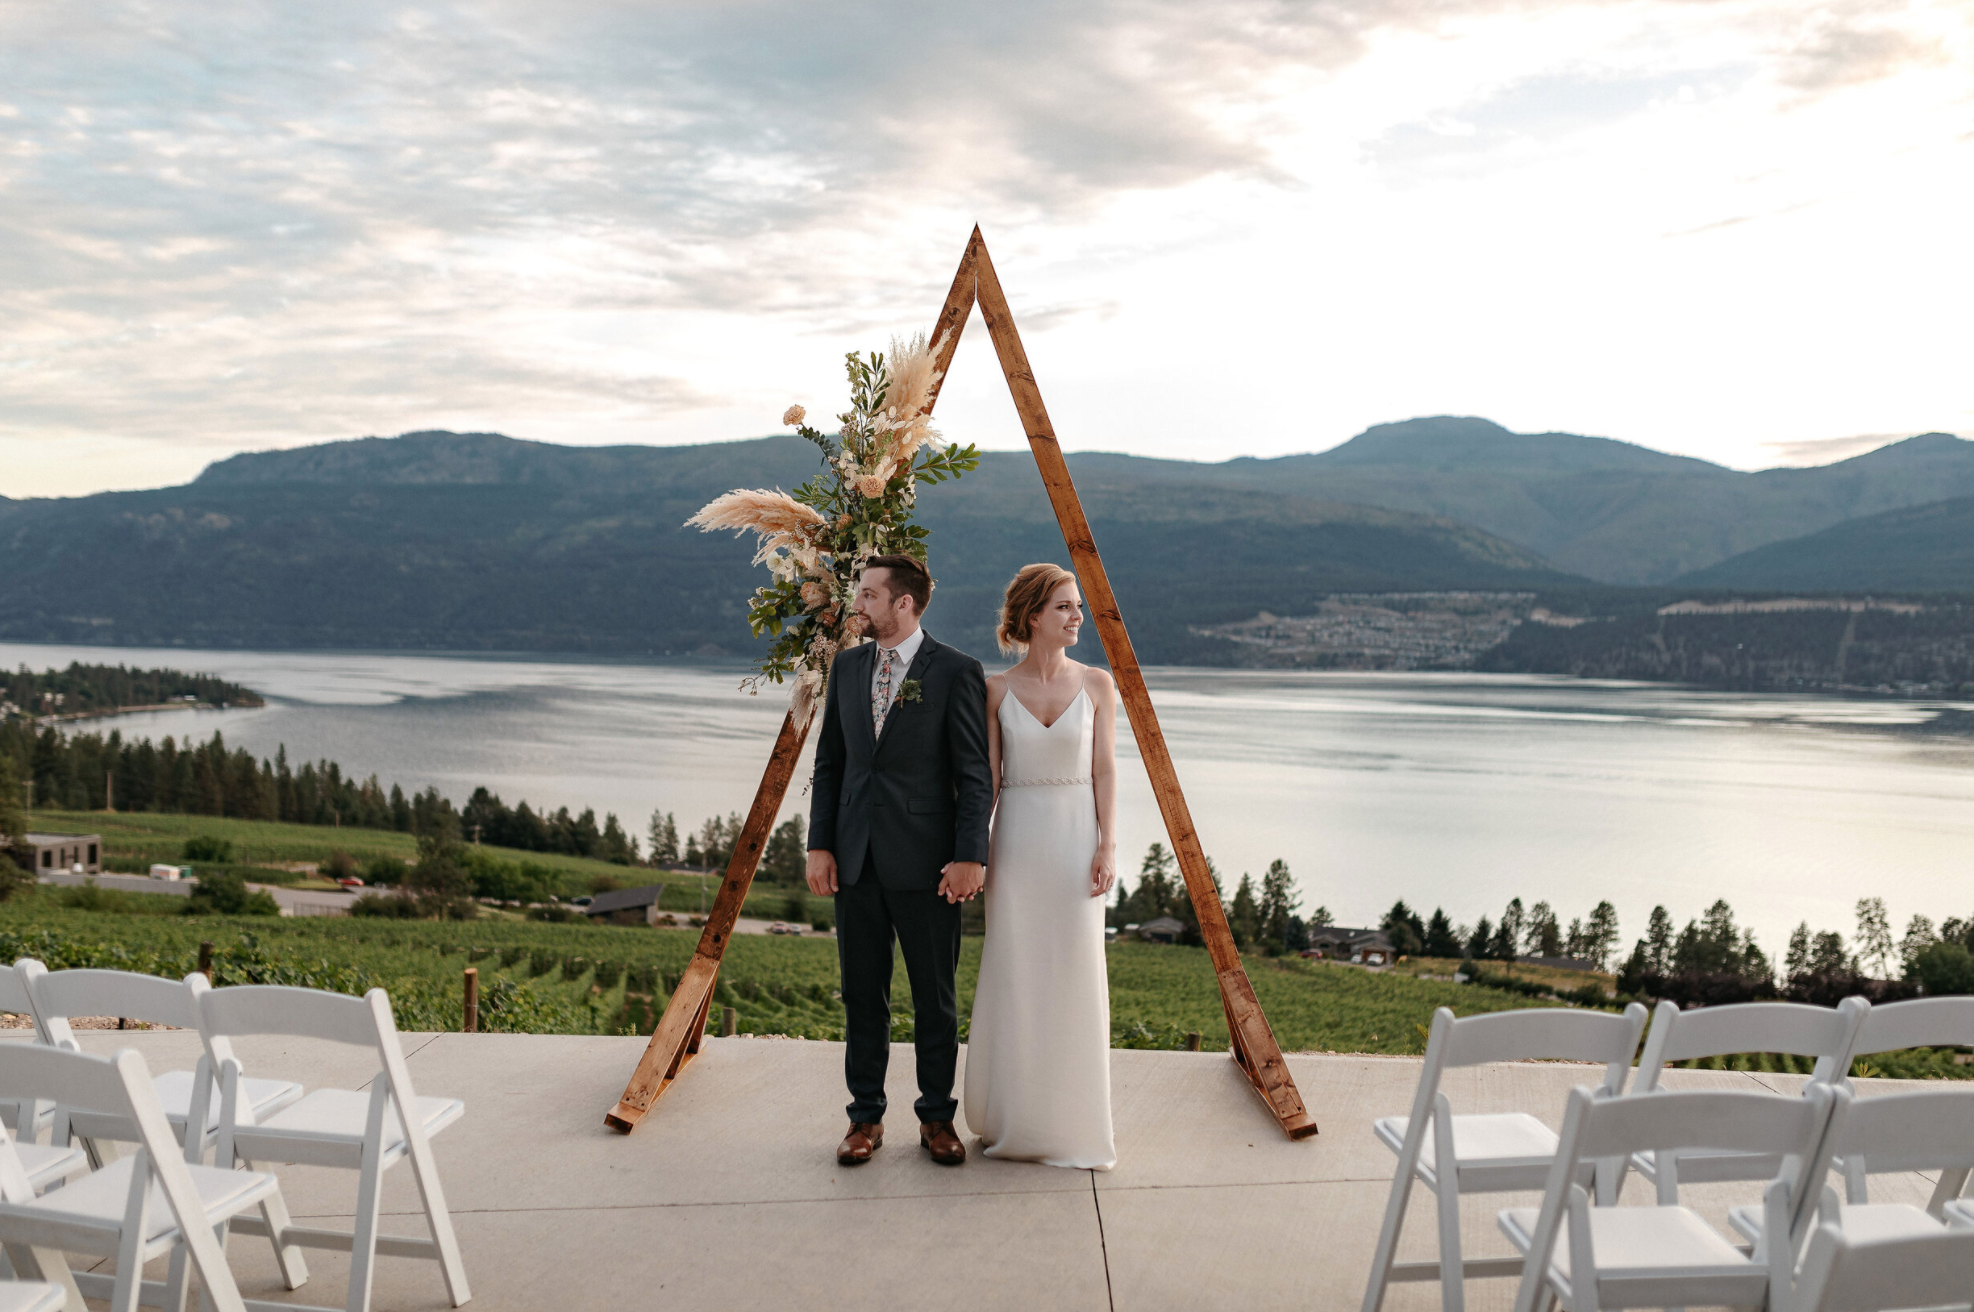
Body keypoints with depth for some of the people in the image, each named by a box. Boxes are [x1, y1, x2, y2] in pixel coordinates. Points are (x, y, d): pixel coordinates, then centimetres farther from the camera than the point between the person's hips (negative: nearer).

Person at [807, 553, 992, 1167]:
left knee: (935, 999, 7)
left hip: (924, 862, -4)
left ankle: (937, 1117, 21)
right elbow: (829, 763, 12)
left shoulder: (956, 672, -6)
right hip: (856, 858, 4)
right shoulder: (847, 666, 9)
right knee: (862, 995, 10)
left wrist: (970, 856, -13)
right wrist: (820, 845, 5)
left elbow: (975, 774, -7)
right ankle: (866, 1117, 22)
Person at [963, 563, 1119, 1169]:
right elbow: (988, 777, 2)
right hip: (1016, 840, 0)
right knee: (1013, 976, 4)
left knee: (1074, 976, 2)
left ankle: (1072, 1118, 15)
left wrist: (1108, 846, -7)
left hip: (1076, 837, 0)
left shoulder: (1098, 685, 1)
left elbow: (1104, 768, 0)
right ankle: (1014, 1116, 19)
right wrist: (973, 851, -2)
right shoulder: (997, 691, 0)